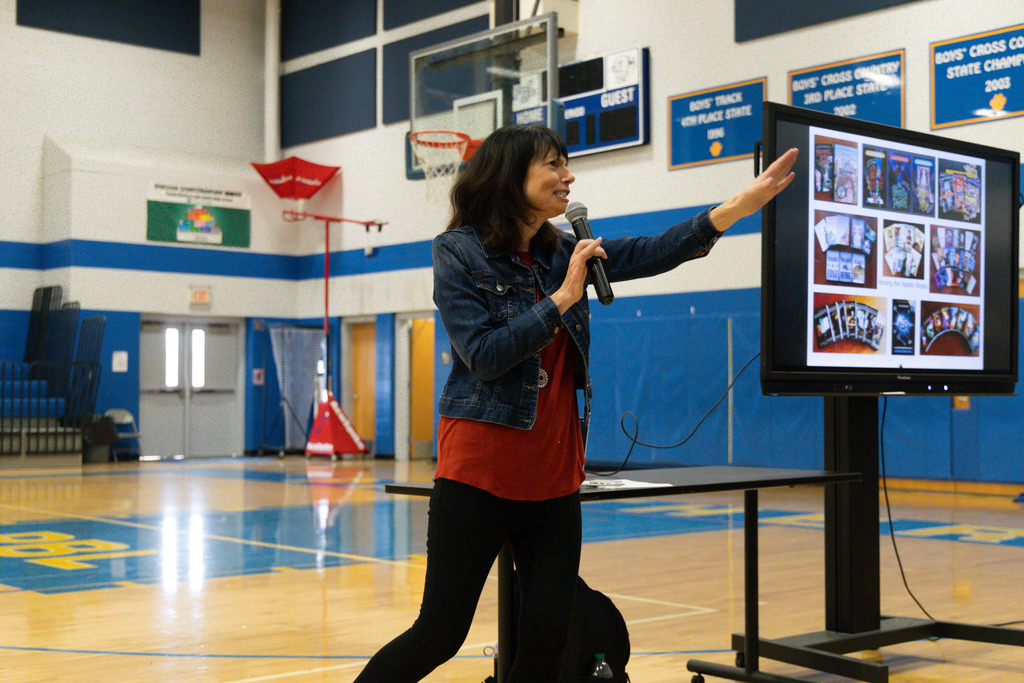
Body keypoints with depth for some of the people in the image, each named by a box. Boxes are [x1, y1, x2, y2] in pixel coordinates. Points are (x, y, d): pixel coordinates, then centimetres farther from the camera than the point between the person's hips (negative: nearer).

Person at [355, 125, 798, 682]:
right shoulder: (459, 252, -5)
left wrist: (739, 206, -9)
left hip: (553, 479, 6)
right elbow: (484, 355, -15)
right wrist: (562, 298, -17)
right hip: (479, 473, -5)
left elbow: (651, 253, 2)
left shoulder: (561, 253, 11)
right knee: (439, 634, -1)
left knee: (548, 636, 3)